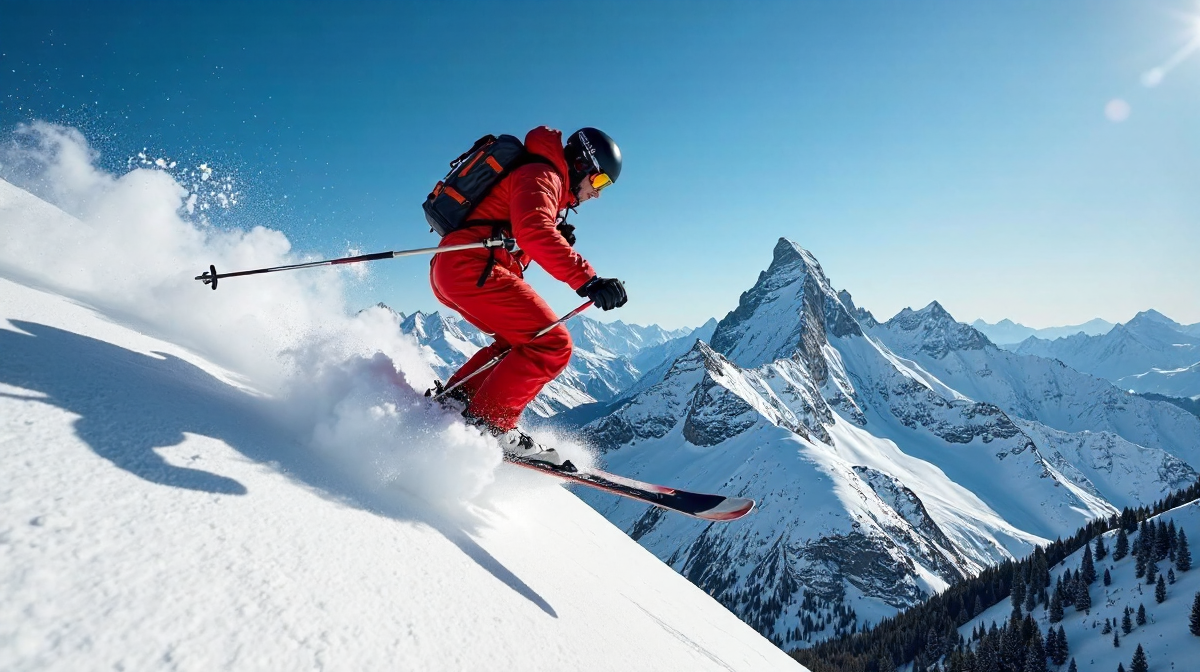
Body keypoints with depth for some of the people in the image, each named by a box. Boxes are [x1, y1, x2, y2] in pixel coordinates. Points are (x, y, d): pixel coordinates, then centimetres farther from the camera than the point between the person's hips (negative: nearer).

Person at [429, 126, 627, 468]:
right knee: (552, 344, -14)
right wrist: (587, 280, -33)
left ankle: (455, 398, 14)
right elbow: (534, 232, -24)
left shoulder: (546, 181, 28)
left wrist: (558, 240, 9)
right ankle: (488, 424, -15)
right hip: (471, 268, -11)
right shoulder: (541, 175, -4)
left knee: (524, 340, 20)